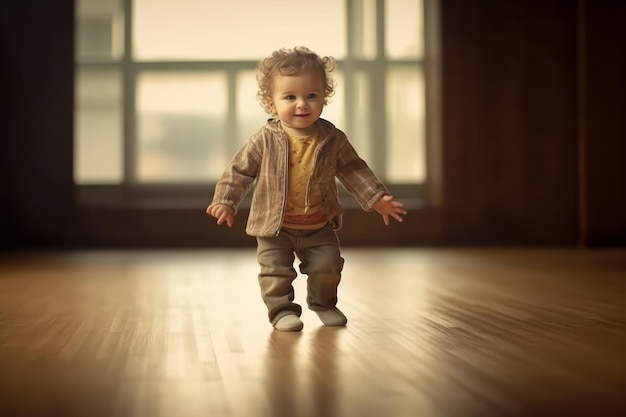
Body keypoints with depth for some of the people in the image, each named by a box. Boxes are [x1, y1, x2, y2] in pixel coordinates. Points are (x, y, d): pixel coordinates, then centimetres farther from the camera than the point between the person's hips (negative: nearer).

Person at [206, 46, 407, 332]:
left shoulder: (333, 139, -7)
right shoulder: (265, 140, -14)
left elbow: (354, 171, 2)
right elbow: (241, 170, -6)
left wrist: (377, 198, -2)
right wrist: (226, 201, -13)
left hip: (319, 225, 2)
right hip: (274, 225, -2)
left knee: (327, 266, 9)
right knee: (276, 270, -3)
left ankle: (323, 304, 34)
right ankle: (282, 310, 17)